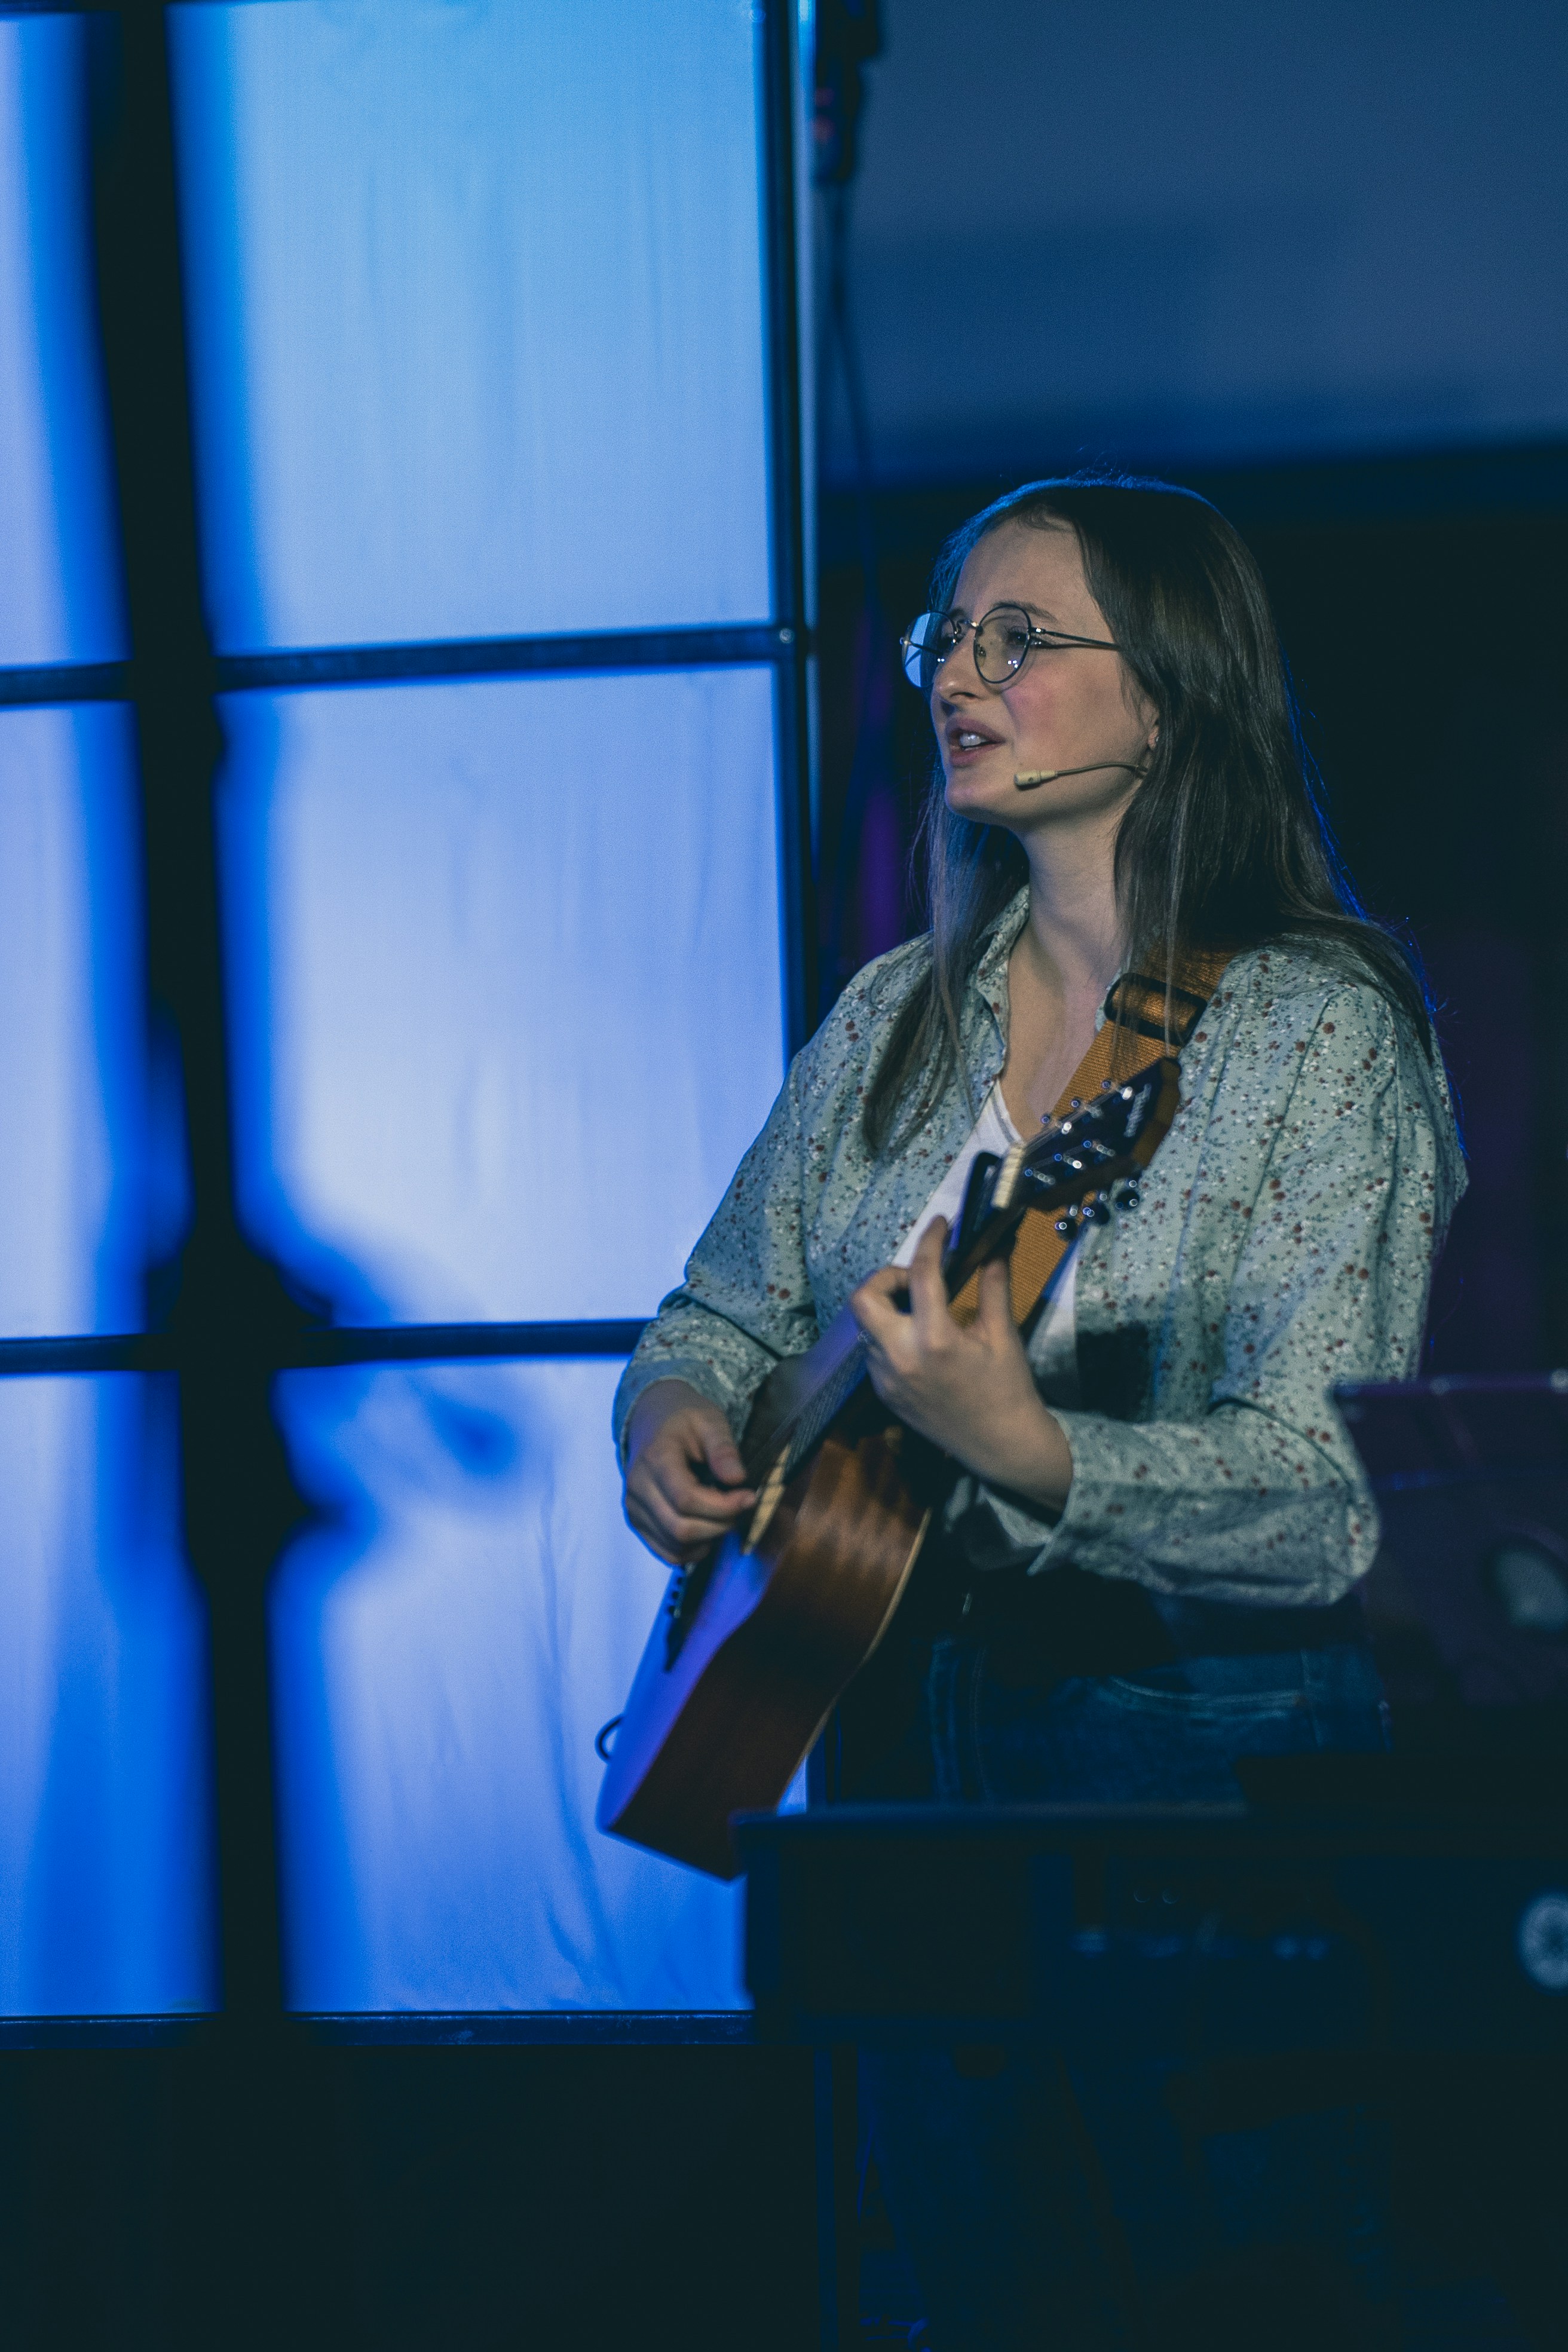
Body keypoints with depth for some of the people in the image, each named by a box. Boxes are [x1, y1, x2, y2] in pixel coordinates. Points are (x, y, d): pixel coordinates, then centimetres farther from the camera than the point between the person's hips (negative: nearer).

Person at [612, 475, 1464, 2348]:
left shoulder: (1321, 1030, -10)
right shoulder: (901, 1018, 9)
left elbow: (1327, 1504, -19)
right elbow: (727, 1313, 17)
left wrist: (1030, 1454, -34)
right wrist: (672, 1416, -5)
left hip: (1211, 1759, -5)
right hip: (909, 1724, 5)